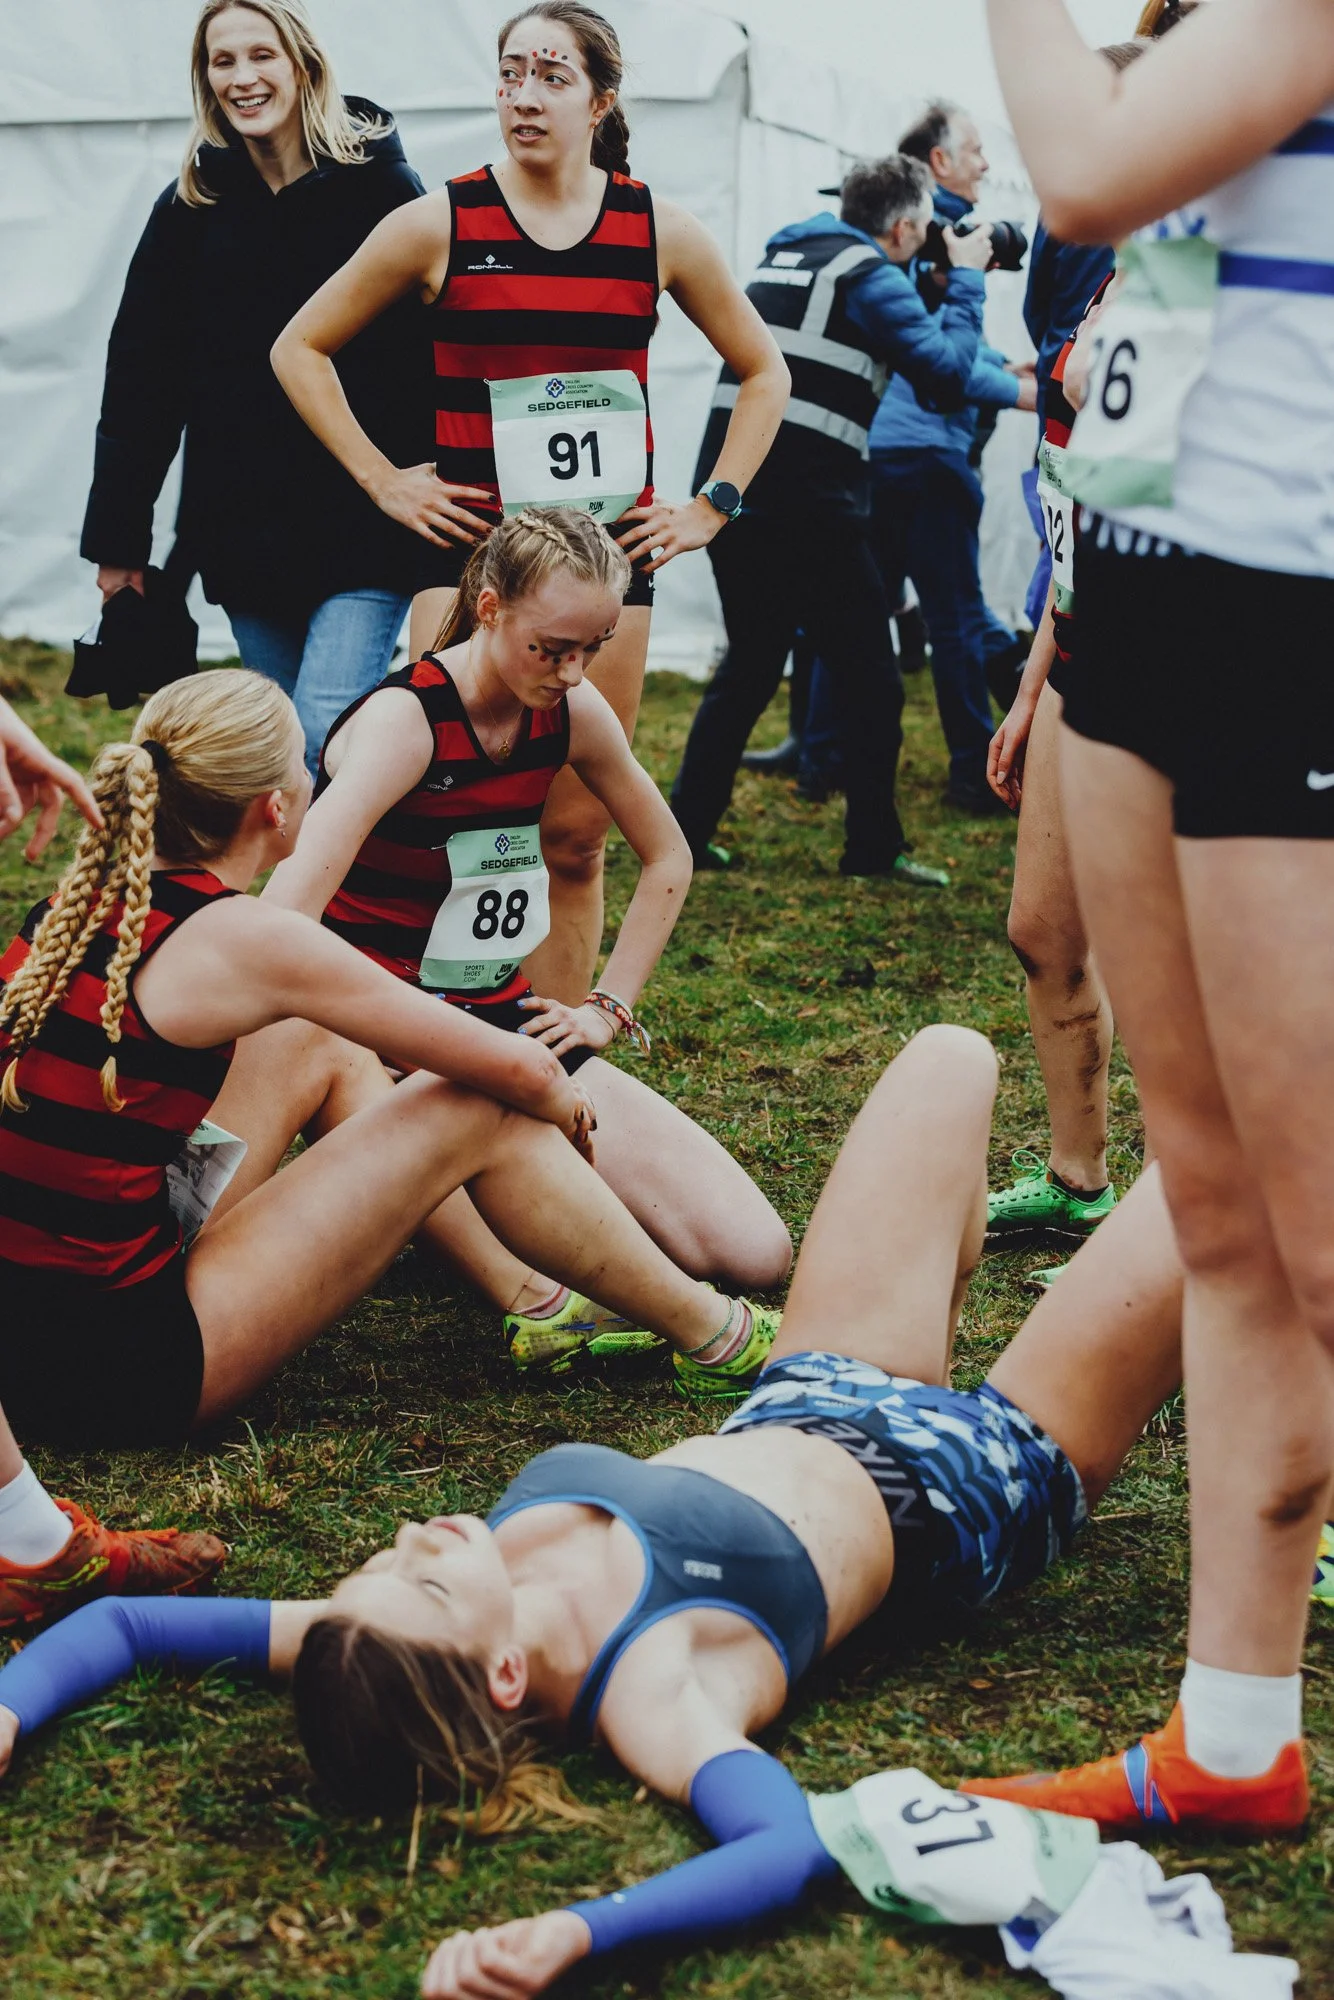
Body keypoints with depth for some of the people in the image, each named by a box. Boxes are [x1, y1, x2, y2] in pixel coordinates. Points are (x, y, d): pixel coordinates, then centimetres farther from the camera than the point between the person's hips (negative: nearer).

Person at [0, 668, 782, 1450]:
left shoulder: (88, 896, 7)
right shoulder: (242, 938, -15)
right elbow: (519, 1069, -8)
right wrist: (568, 1113, 16)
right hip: (117, 1371, -8)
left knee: (317, 1046, 19)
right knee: (476, 1112, -1)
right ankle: (711, 1330, 17)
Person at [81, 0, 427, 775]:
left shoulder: (380, 188, -3)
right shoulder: (192, 205, 8)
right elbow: (139, 382, 10)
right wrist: (118, 541, 7)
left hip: (365, 531, -4)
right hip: (241, 530, 4)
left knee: (327, 742, -15)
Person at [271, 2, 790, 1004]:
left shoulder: (658, 231, 5)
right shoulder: (441, 224, 0)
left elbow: (764, 371, 18)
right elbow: (302, 347, 9)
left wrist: (713, 505, 9)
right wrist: (382, 479, 1)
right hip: (471, 548, -2)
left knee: (576, 835, 6)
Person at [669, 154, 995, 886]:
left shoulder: (782, 258, 18)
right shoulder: (870, 277, -6)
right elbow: (946, 370, -10)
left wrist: (949, 300, 23)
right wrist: (965, 279, 4)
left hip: (729, 498, 8)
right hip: (809, 514, -8)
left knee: (747, 668, 20)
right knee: (871, 683, 6)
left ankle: (685, 832, 16)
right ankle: (872, 847, 10)